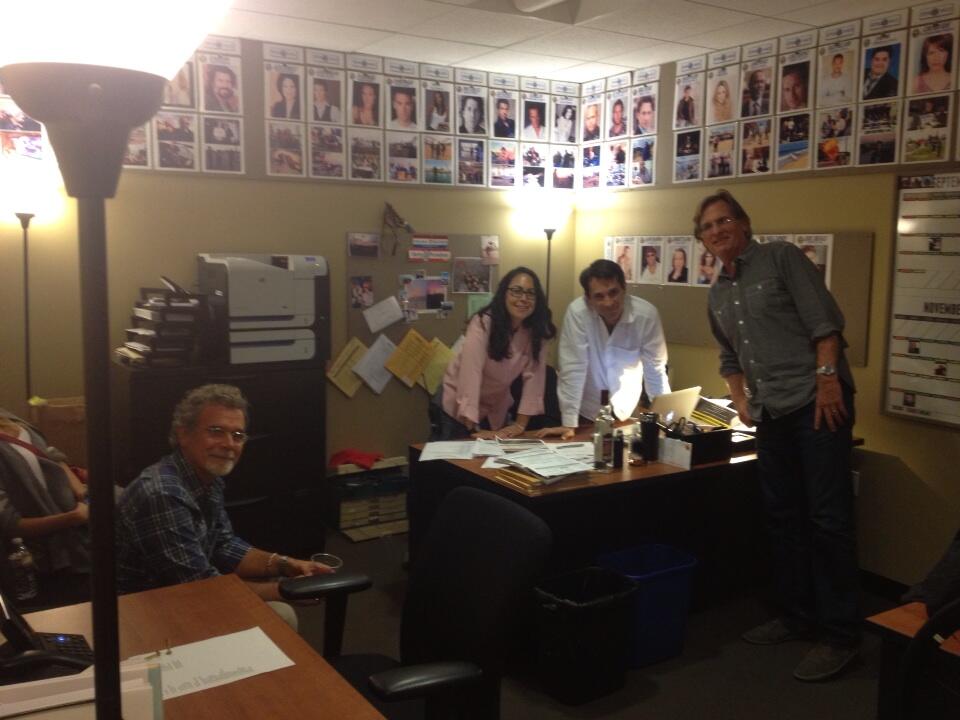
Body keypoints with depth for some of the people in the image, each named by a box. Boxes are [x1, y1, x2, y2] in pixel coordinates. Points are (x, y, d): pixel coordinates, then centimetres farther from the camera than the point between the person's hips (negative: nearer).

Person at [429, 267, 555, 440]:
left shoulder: (536, 330, -12)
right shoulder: (483, 323, -26)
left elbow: (534, 374, -13)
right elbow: (470, 373, -32)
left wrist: (520, 424, -18)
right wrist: (475, 429, -37)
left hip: (496, 410, 4)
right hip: (457, 406, -4)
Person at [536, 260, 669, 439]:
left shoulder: (646, 314, -19)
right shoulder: (577, 313, -23)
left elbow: (655, 370, -10)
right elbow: (573, 368, -22)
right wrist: (569, 423, -23)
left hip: (627, 413, 2)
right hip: (587, 411, -1)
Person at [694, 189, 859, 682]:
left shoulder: (781, 258, -2)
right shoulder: (717, 295, 17)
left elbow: (823, 319, -11)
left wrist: (826, 377, -19)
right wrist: (740, 398, 15)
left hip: (818, 401, -7)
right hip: (772, 414, 8)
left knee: (829, 517, -6)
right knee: (784, 517, 12)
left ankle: (840, 635, 3)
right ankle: (798, 616, 26)